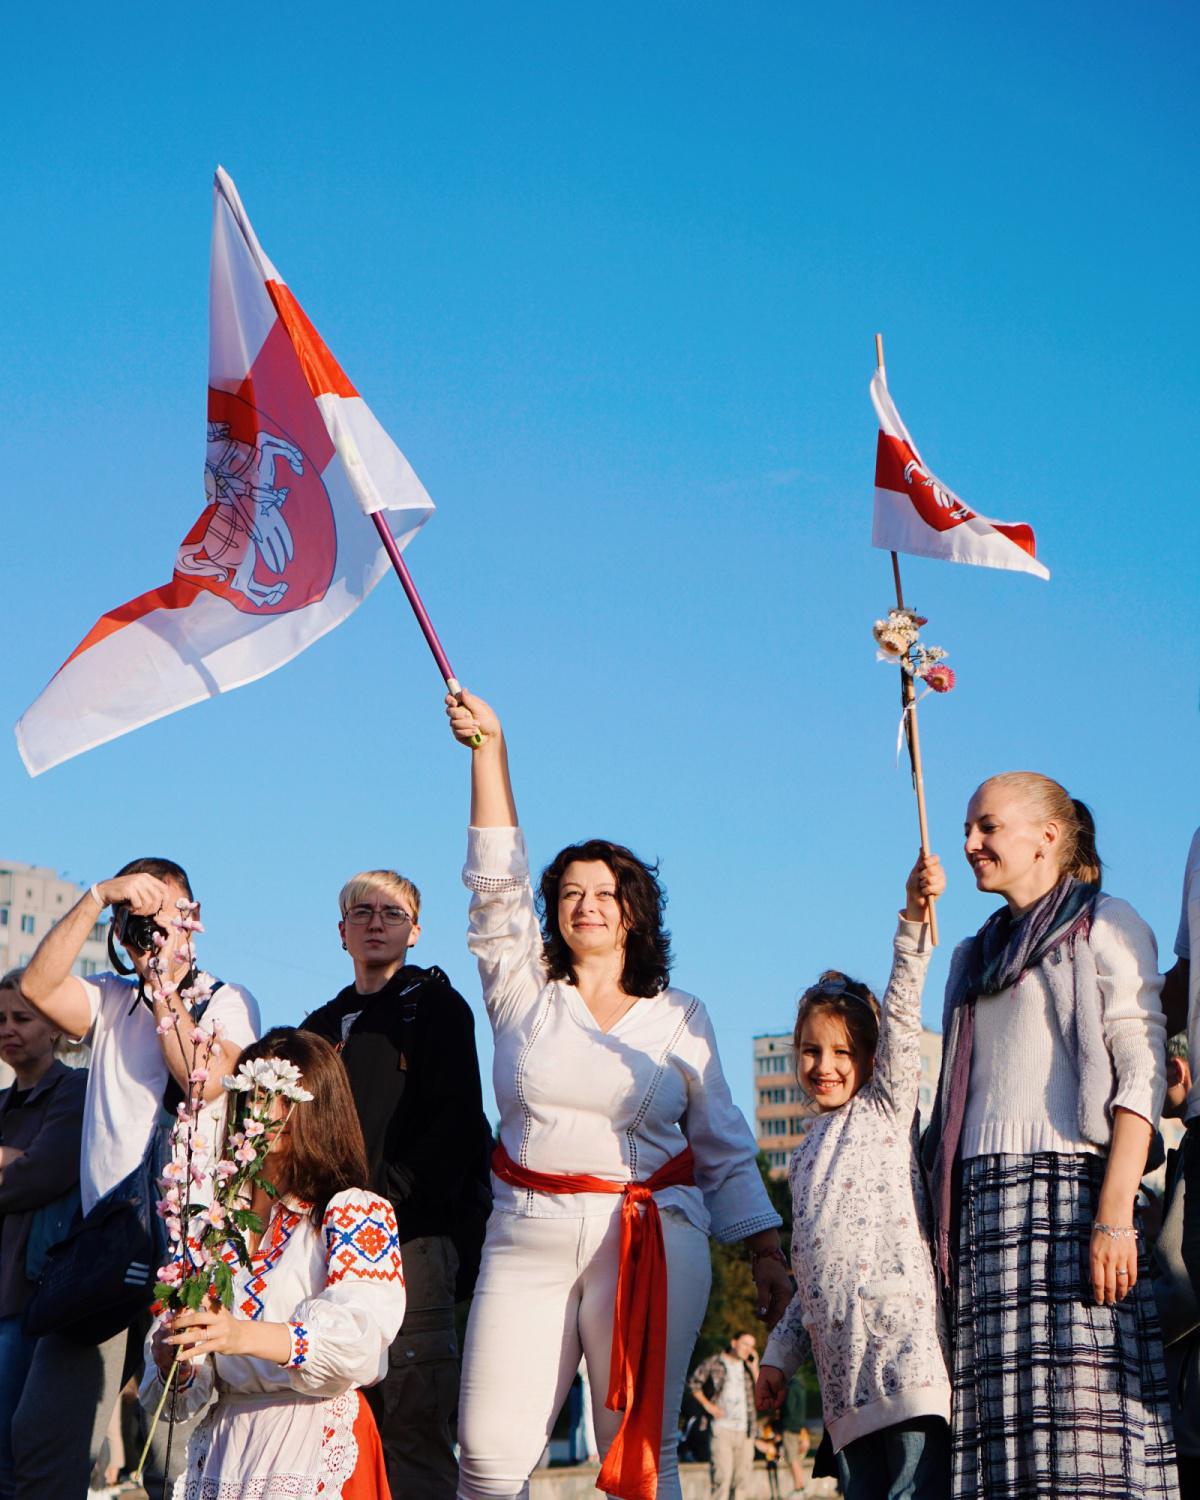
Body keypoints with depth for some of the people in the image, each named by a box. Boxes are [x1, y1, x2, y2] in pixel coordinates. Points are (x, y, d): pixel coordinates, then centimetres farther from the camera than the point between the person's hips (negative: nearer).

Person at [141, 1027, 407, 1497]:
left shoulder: (357, 1213, 1)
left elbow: (357, 1334, -17)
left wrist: (243, 1336, -30)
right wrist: (173, 1363, -7)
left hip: (320, 1446, -5)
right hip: (221, 1446, 5)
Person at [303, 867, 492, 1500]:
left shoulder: (436, 1005, 6)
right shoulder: (323, 1025, 24)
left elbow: (455, 1120, -6)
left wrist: (387, 1198, -14)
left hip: (413, 1236, -6)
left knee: (415, 1429, -10)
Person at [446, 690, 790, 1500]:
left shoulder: (681, 1017, 10)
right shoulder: (523, 993, 11)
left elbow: (726, 1149, 12)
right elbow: (497, 882, 2)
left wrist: (768, 1255, 5)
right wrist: (490, 749, -4)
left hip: (651, 1239, 0)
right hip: (527, 1239, 1)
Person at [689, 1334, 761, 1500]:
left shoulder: (748, 1367, 12)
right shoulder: (712, 1363, 2)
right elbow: (693, 1383, 6)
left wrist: (754, 1368, -4)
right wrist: (707, 1405, -3)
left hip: (744, 1430, 4)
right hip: (721, 1428, -4)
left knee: (743, 1473, 4)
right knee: (722, 1473, -11)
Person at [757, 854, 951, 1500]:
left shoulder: (886, 1106, 9)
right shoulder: (807, 1154, 24)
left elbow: (902, 1010, -5)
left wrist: (913, 917, -17)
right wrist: (780, 1355, 20)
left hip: (903, 1341, -6)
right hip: (845, 1364, 6)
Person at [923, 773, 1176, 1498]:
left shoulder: (1107, 925, 5)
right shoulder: (977, 956, 24)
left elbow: (1142, 1075, -6)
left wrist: (1115, 1214, -16)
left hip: (1071, 1187, -6)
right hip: (982, 1201, 6)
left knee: (1079, 1408, -12)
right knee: (1001, 1422, -1)